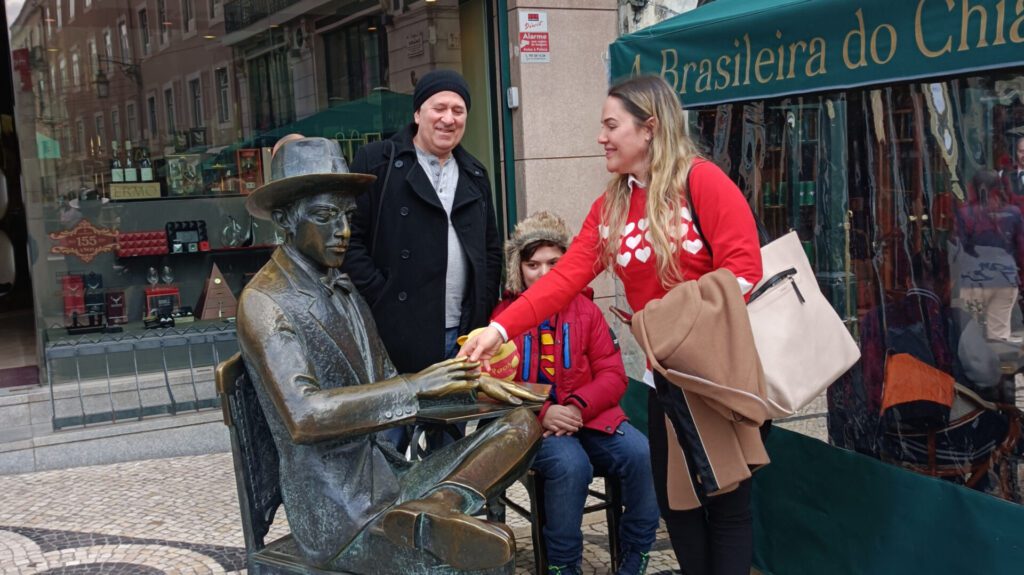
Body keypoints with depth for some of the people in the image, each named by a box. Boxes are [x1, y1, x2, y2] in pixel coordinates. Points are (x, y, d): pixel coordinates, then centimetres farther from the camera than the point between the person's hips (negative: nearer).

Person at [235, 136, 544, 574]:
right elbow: (302, 415, -26)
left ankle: (432, 511, -28)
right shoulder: (263, 302, -12)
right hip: (336, 513, -9)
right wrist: (416, 386, -30)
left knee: (522, 424, -10)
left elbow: (384, 381, 19)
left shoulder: (343, 289, 14)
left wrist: (472, 380, 4)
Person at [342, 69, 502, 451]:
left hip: (461, 339, 6)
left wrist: (483, 312, 10)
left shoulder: (474, 175, 17)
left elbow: (492, 249, 21)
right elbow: (351, 240, -8)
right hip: (396, 337, -5)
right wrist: (381, 306, -13)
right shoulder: (377, 161, -3)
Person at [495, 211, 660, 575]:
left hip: (589, 416, 3)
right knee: (571, 464, -34)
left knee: (642, 455, -23)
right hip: (532, 423, -3)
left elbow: (613, 375, 6)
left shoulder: (585, 310, 11)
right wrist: (542, 412, -16)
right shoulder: (502, 316, 2)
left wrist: (579, 407, -14)